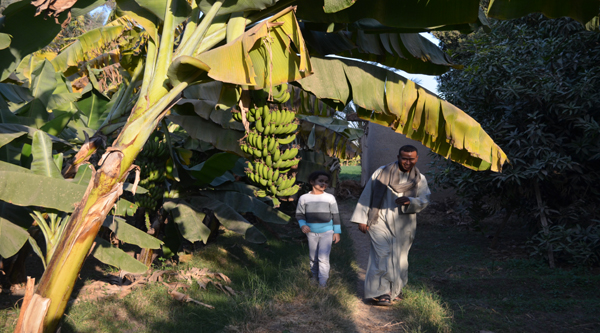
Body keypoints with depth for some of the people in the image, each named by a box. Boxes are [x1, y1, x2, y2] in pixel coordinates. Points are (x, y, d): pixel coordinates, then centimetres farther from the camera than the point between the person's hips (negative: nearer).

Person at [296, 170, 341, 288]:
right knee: (313, 256, 15)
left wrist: (337, 232, 1)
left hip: (327, 232, -2)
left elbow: (335, 215, 1)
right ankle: (315, 274, 36)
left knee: (323, 257, -9)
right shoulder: (304, 198, -5)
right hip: (312, 233, 2)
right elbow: (299, 214, 4)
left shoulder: (330, 198, -6)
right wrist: (302, 225, -13)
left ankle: (323, 280, 2)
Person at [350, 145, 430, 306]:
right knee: (382, 255, -13)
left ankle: (394, 290, 24)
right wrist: (362, 219, 0)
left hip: (403, 226, 3)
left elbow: (424, 200, -4)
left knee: (399, 258, 7)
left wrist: (410, 201, -26)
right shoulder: (381, 173, 1)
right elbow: (367, 195, 3)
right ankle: (382, 291, -8)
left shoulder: (420, 179, 8)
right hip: (381, 221, -2)